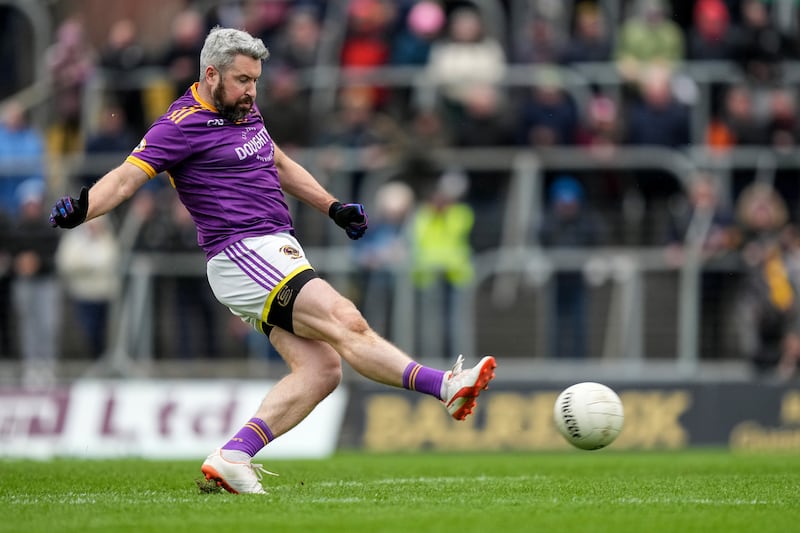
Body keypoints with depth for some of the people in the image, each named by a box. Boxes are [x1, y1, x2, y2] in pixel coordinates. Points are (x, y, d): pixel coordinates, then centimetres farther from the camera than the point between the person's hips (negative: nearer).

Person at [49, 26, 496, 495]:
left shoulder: (245, 111, 19)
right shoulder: (184, 123, -8)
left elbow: (281, 165, 34)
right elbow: (127, 178, -16)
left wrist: (334, 207, 30)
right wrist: (80, 208, -34)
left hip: (276, 253, 10)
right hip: (244, 254, -10)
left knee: (321, 369, -5)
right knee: (347, 325, -18)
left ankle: (233, 457, -11)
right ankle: (446, 387, -22)